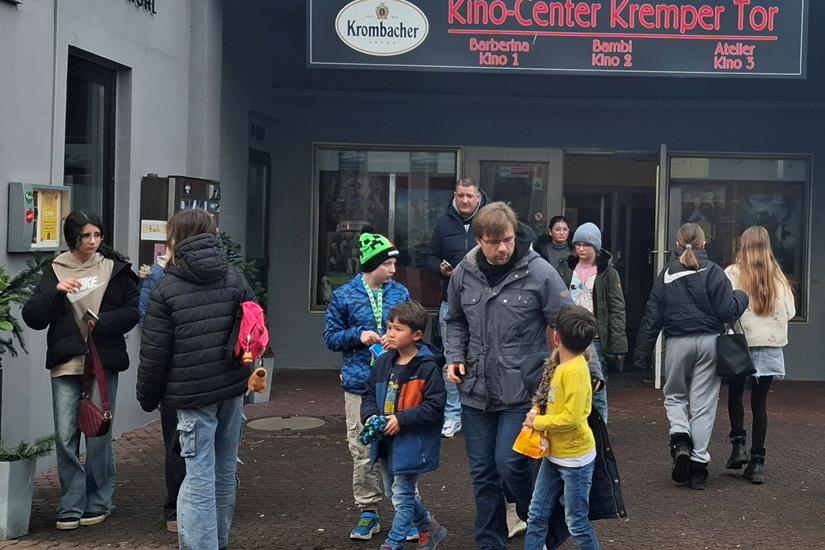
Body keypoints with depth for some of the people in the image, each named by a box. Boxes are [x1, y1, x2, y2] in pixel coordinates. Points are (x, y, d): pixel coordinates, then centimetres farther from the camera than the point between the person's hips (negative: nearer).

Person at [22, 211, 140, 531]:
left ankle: (98, 503, 18)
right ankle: (71, 506, 12)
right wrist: (55, 292, -15)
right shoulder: (55, 271, 6)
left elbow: (134, 309, 1)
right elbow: (32, 318, 0)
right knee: (66, 436, 1)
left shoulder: (115, 268, 3)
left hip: (104, 363, -1)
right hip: (65, 364, 1)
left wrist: (103, 324, -14)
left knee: (99, 435, 4)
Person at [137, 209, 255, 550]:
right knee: (225, 470, 15)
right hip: (232, 387, 5)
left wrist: (147, 396, 6)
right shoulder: (234, 279, 6)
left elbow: (154, 353, -6)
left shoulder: (166, 289, -6)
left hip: (192, 392, -5)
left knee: (200, 474, -5)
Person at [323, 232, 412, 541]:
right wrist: (358, 336, -12)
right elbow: (331, 337, 5)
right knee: (362, 452, 6)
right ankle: (368, 512, 19)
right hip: (360, 384, 0)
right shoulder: (344, 296, 0)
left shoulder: (400, 292, 4)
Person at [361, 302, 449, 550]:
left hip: (411, 443, -8)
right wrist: (370, 416, -8)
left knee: (402, 495, 1)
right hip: (386, 440, 8)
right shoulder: (383, 363, 3)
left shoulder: (427, 367, -18)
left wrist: (402, 419, -24)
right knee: (393, 492, 21)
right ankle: (430, 528, 39)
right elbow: (369, 394, 11)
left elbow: (434, 407, -20)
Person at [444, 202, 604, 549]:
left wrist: (591, 370, -13)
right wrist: (455, 356, 2)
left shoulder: (539, 273, -12)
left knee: (510, 464, -11)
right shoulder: (463, 274, 1)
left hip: (521, 393, -4)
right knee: (483, 474, 11)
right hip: (475, 392, 4)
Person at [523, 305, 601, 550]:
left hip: (575, 458, -9)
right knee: (536, 515, 12)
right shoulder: (560, 364, 4)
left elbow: (571, 418, -27)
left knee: (576, 522, 5)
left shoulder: (575, 371, -23)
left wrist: (537, 422, -16)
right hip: (554, 455, 9)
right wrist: (537, 411, 1)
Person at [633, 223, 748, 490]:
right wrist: (742, 296, 12)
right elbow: (727, 311, -9)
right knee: (703, 403, 6)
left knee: (675, 395, 19)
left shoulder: (667, 273, 2)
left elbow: (652, 316, 2)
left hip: (678, 343, 1)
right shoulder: (713, 271, -4)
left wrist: (642, 354, 7)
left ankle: (680, 437, -8)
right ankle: (698, 463, 8)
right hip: (709, 342, -1)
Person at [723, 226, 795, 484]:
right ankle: (757, 462, 7)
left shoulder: (733, 273, -7)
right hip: (770, 346, 2)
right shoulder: (778, 275, 2)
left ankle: (738, 445, 7)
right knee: (760, 402, 7)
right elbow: (790, 311, 5)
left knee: (735, 394, 19)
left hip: (739, 344, -2)